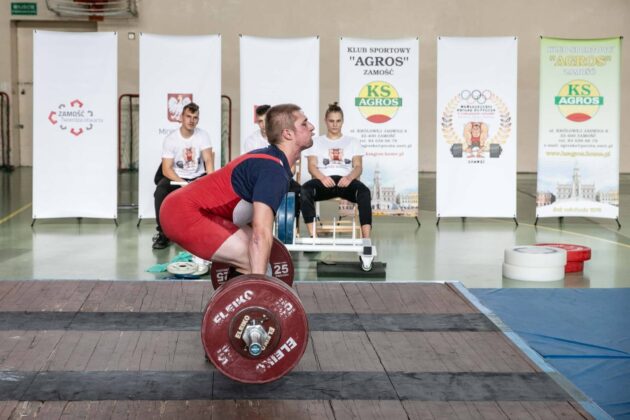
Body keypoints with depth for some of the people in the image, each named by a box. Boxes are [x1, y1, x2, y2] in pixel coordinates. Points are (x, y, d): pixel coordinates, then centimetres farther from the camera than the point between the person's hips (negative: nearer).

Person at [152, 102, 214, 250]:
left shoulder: (203, 136, -4)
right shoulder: (170, 139, -9)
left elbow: (208, 160, -15)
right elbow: (166, 169, -13)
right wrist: (183, 184, -28)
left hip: (198, 177, 1)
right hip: (176, 177, -1)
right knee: (160, 192, -31)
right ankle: (163, 233, -18)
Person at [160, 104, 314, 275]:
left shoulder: (269, 161, 14)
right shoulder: (273, 170, -18)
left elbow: (258, 221, 27)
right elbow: (261, 232, -27)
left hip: (187, 208, 11)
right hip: (185, 214, -11)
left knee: (257, 253, 17)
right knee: (252, 264, -14)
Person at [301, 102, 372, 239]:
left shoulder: (352, 142, 22)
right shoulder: (317, 142, 20)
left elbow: (358, 166, 10)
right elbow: (312, 166, 7)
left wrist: (349, 177, -16)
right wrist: (322, 177, -18)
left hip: (345, 180, 1)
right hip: (324, 181, 0)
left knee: (364, 191, -36)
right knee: (305, 189, -37)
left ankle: (366, 238, -42)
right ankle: (313, 236, -40)